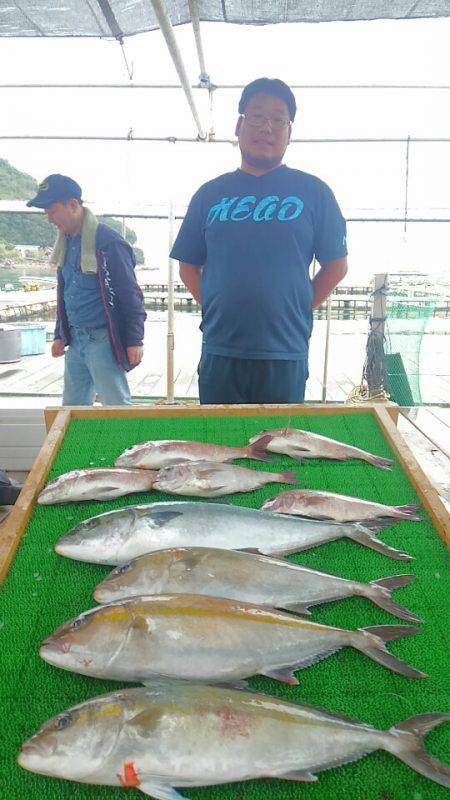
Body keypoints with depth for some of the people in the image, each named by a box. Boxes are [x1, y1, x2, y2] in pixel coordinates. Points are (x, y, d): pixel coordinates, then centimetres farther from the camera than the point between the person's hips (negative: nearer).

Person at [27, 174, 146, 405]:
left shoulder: (107, 242, -14)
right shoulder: (66, 242, 11)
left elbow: (131, 295, -13)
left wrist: (135, 340, -14)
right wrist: (60, 335, 19)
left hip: (103, 340, -8)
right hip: (75, 340, 8)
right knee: (71, 409, 14)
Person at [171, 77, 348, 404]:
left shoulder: (313, 192, 3)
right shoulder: (211, 193, 9)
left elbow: (336, 265, 6)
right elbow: (189, 267, 13)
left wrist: (297, 313, 2)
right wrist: (215, 311, 5)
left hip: (285, 355, -1)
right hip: (219, 355, 2)